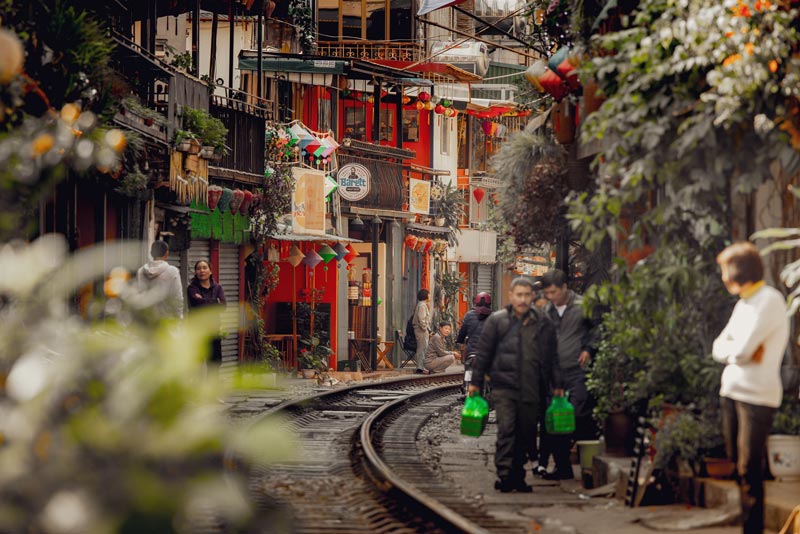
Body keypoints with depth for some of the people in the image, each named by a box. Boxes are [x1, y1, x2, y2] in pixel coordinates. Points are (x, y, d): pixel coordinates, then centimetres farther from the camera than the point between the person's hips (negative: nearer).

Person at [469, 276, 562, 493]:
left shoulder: (543, 323, 8)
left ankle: (518, 476, 16)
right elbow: (483, 353, 6)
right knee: (506, 429, -13)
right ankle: (504, 474, -11)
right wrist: (476, 383, 6)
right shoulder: (496, 321, 2)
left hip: (532, 390, 3)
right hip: (504, 386, -3)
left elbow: (551, 358, 14)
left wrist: (556, 385, 13)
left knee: (527, 433, 6)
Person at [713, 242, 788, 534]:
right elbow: (719, 348, 11)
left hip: (757, 396, -8)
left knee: (749, 468, -9)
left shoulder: (769, 301, -13)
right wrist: (742, 351, -7)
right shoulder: (744, 303, 15)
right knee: (736, 463, 12)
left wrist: (730, 347, 1)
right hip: (731, 390, 8)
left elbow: (742, 350, -20)